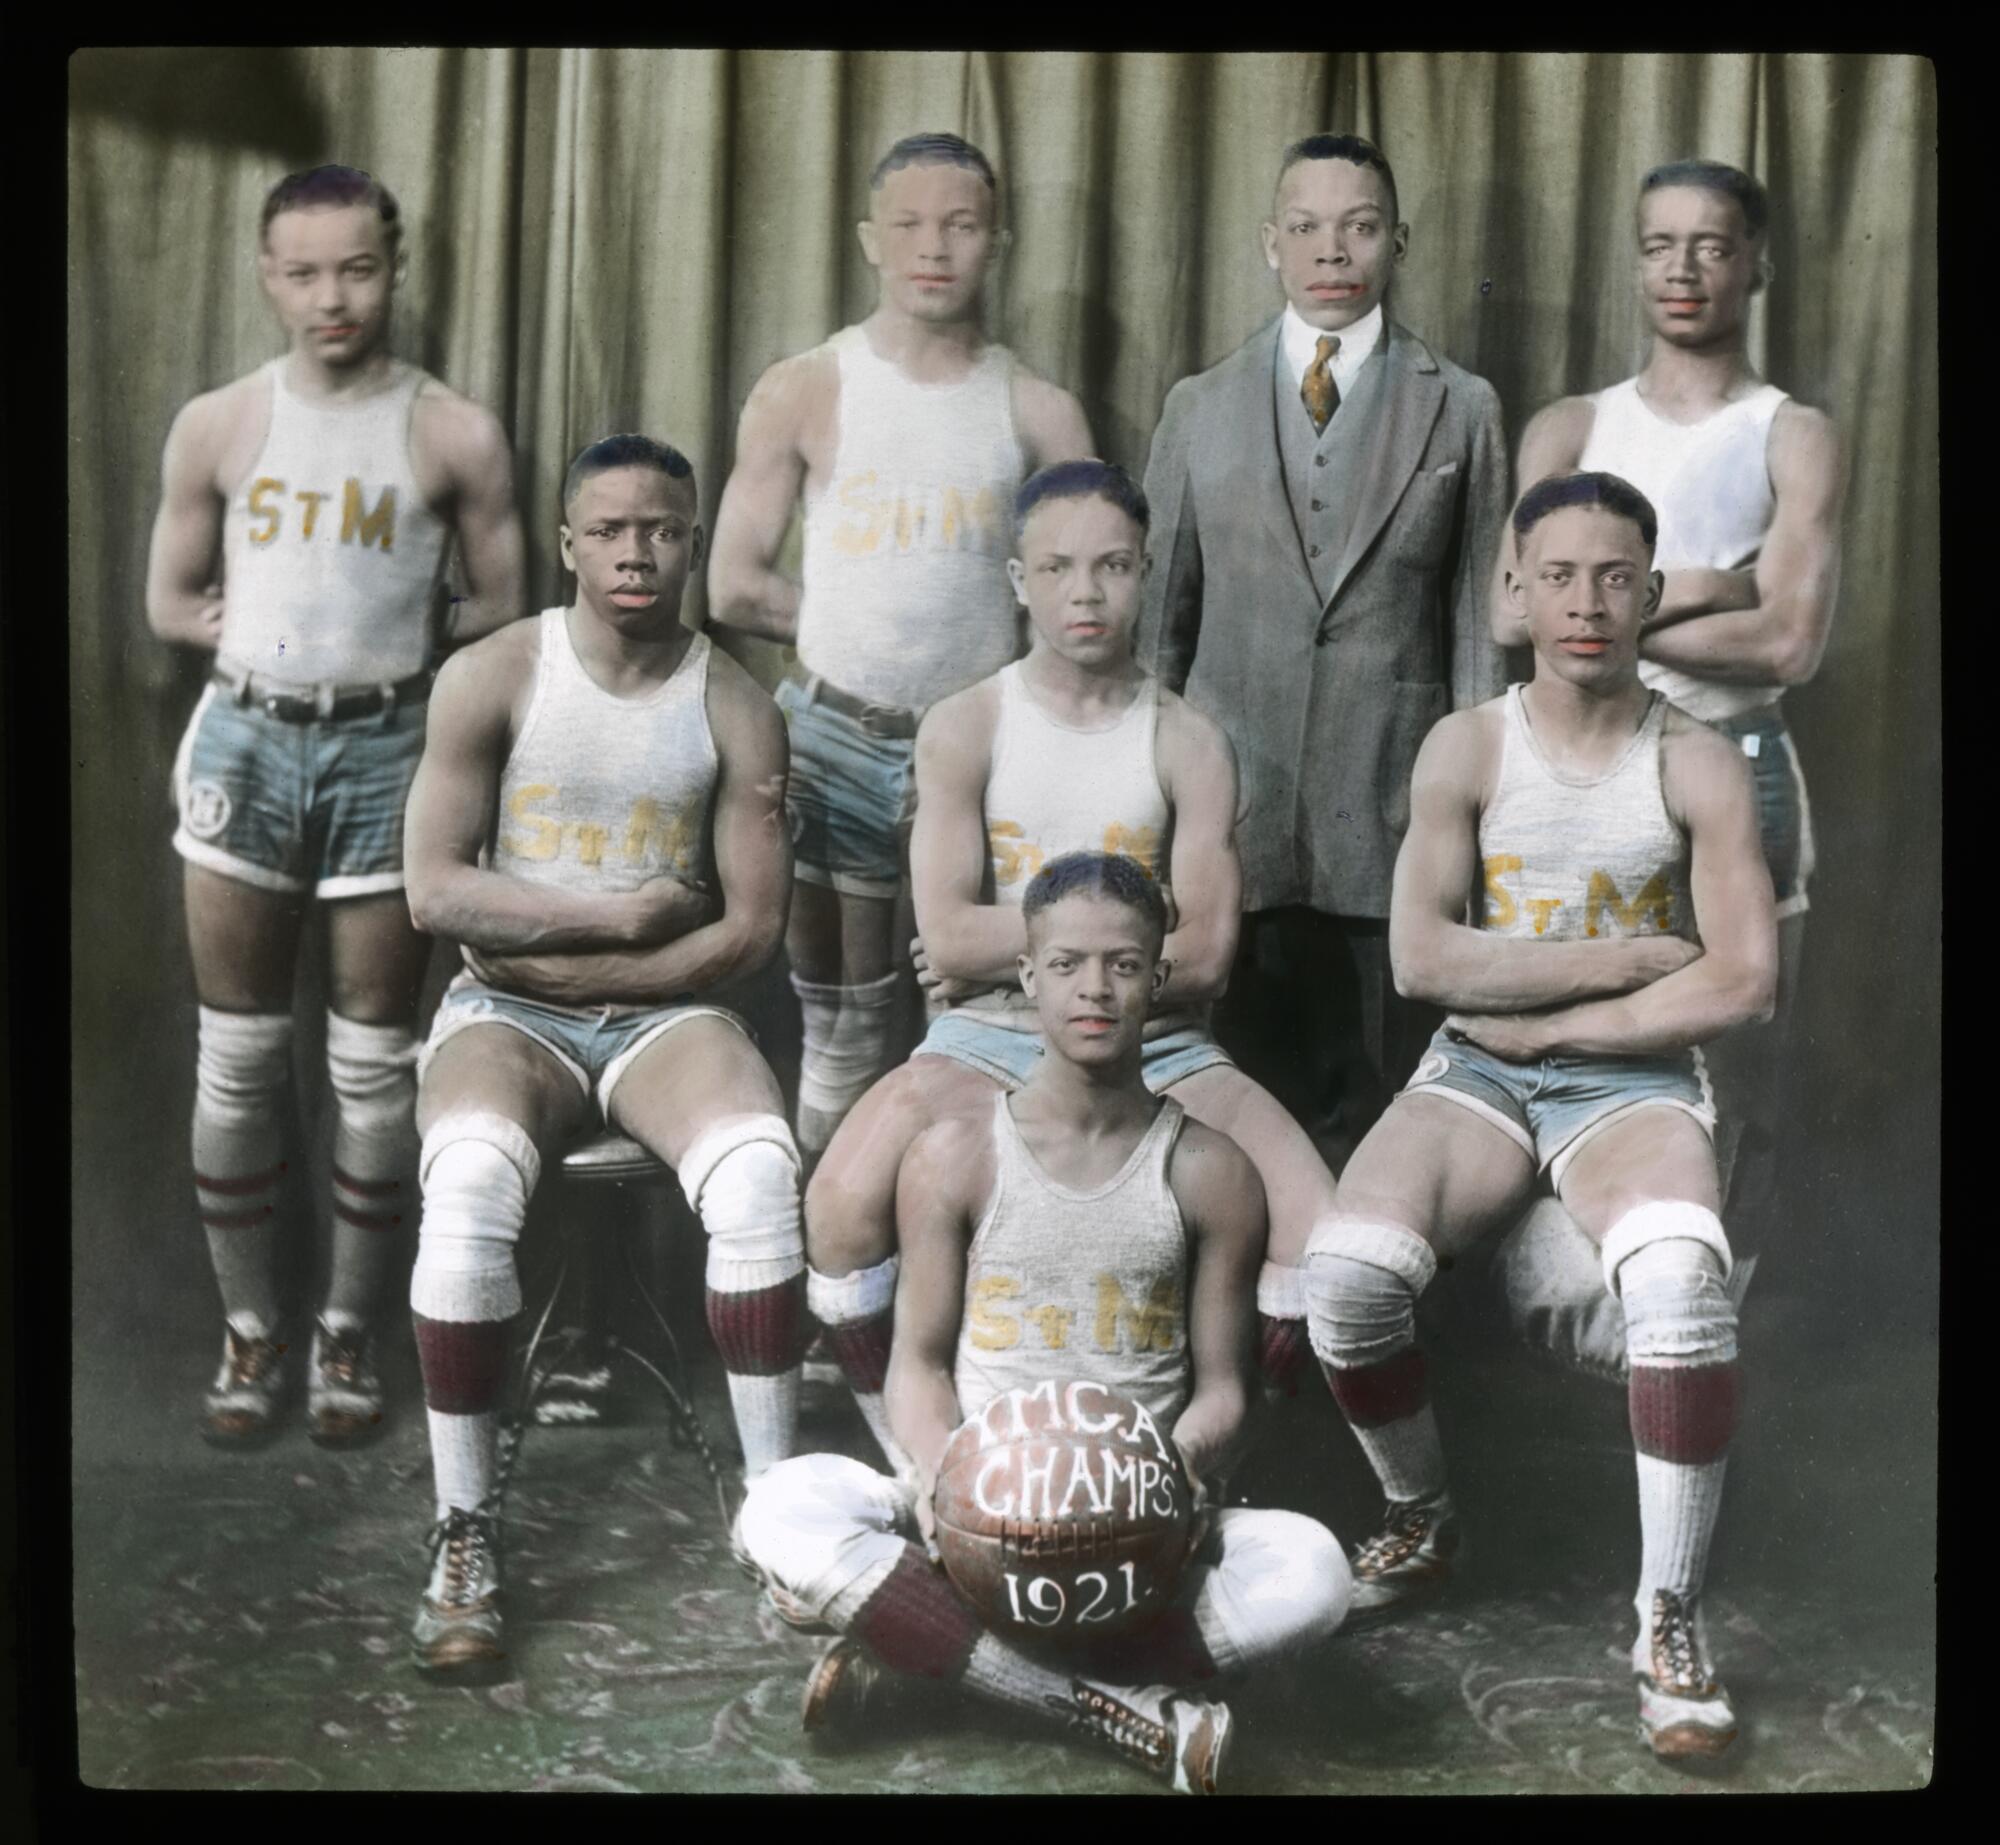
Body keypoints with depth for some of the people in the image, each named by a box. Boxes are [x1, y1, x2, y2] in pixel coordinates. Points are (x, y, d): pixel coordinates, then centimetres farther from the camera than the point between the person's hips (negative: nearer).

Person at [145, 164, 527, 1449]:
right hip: (246, 741, 2)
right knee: (238, 1059, 5)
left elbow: (501, 609, 5)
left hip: (388, 749, -1)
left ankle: (352, 1332, 18)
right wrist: (276, 630, 0)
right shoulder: (218, 428, 4)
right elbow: (171, 603, 11)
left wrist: (390, 638, -3)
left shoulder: (455, 436, -1)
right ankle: (251, 1329, 18)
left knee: (375, 1065, 4)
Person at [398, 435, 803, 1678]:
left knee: (761, 1175, -31)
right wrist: (620, 914, -12)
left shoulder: (737, 709, 2)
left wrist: (589, 972, -11)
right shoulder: (491, 679, -1)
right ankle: (467, 1531, -21)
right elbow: (436, 891, -8)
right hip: (505, 1011, -1)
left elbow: (753, 930, -2)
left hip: (665, 1013, 1)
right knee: (472, 1186, -33)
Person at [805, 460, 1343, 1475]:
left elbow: (1202, 955, -7)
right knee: (842, 1207, -30)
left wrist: (1004, 942, -8)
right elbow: (948, 939, -10)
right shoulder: (964, 728, 2)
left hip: (1153, 1049, 1)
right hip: (988, 1044, -1)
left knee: (1320, 1230, -22)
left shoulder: (1187, 743, 5)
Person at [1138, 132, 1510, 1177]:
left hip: (1391, 814, -1)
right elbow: (1162, 611, 10)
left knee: (1376, 1103, 4)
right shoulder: (1200, 407, 9)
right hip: (1230, 805, 1)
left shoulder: (1462, 410, 5)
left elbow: (1479, 621, 4)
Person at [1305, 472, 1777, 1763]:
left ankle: (1671, 1621, -19)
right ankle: (1423, 1520, 4)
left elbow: (1742, 984, -9)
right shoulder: (1466, 749, 2)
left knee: (1681, 1275, -35)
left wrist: (1550, 1023, -10)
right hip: (1477, 1071, 2)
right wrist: (1629, 955, -10)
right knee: (1348, 1266, -27)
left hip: (1634, 1080, -1)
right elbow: (1421, 957, -9)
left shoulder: (1699, 767, 0)